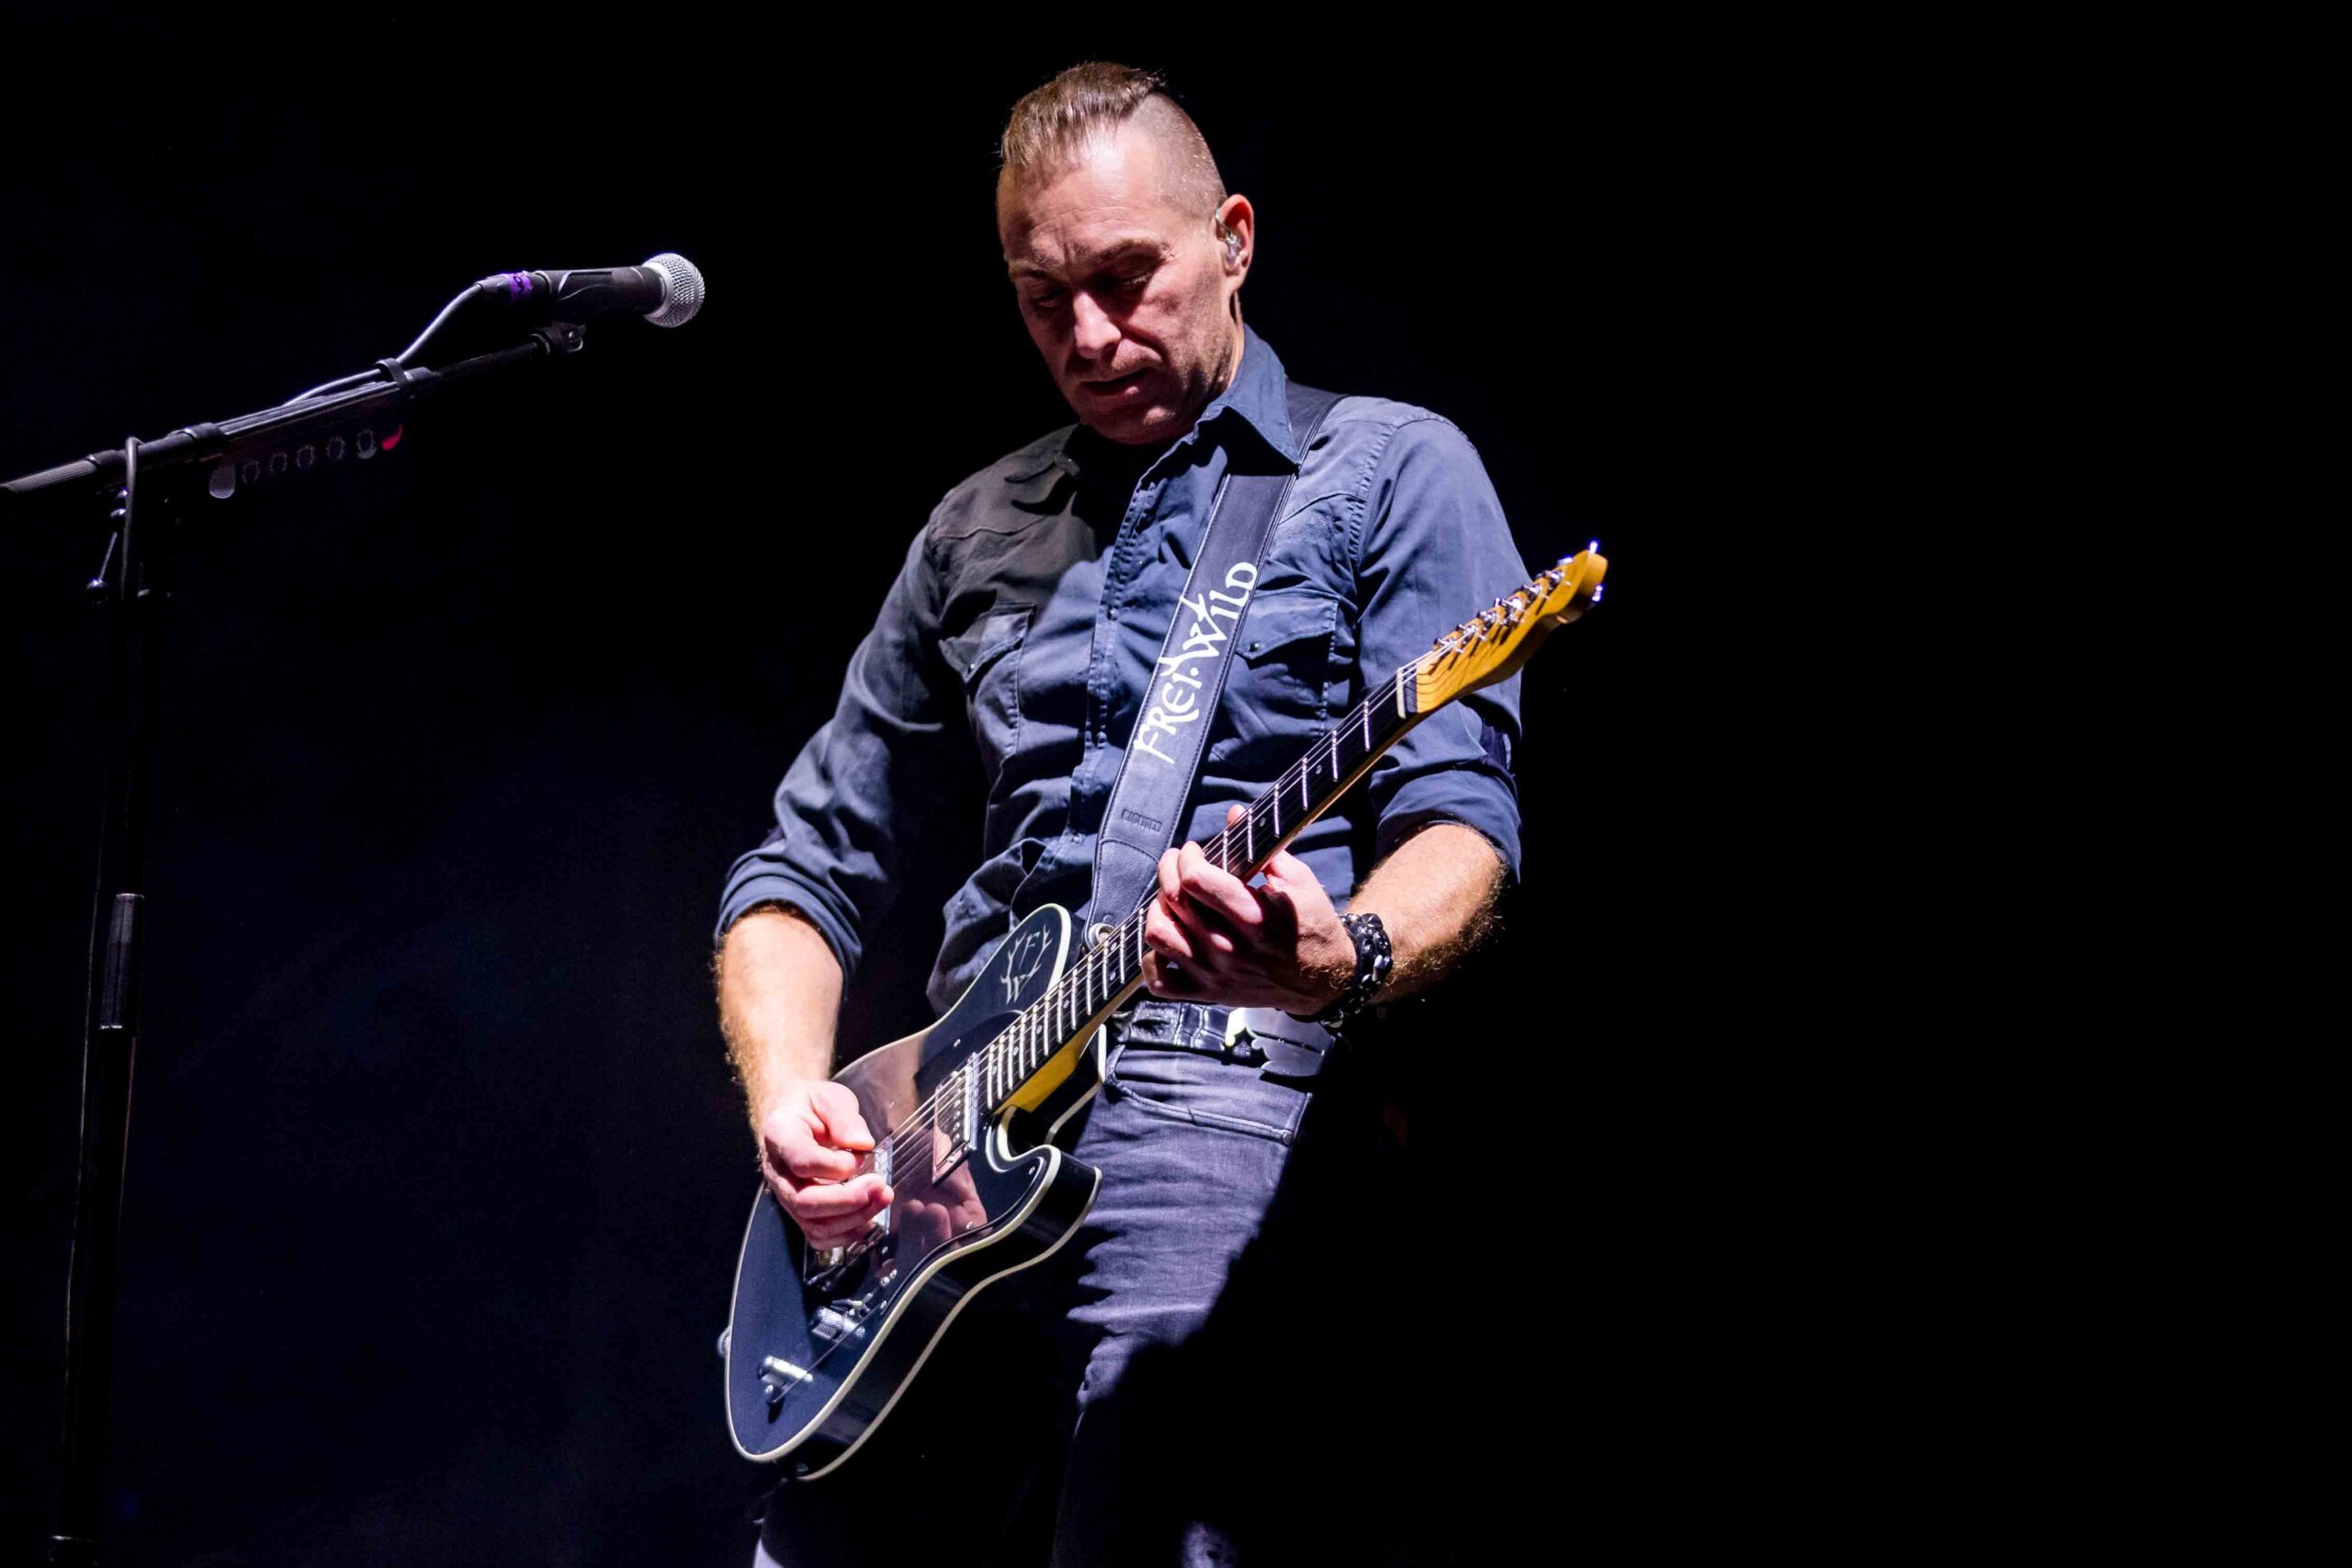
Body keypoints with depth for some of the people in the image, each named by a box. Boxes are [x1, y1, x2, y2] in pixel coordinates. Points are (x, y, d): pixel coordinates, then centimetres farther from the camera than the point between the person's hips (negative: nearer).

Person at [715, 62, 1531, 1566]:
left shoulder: (1391, 472, 7)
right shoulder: (978, 534, 22)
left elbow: (1459, 822, -4)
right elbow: (811, 864, 23)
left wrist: (1342, 965, -26)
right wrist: (787, 1094, 3)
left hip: (1228, 1088, -5)